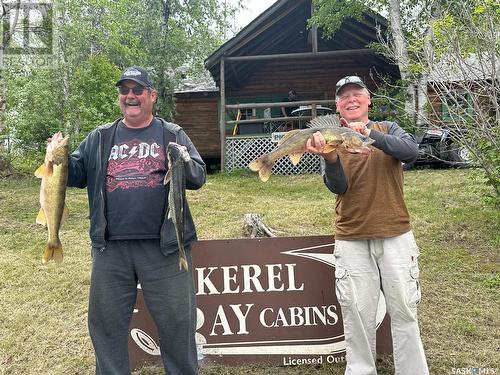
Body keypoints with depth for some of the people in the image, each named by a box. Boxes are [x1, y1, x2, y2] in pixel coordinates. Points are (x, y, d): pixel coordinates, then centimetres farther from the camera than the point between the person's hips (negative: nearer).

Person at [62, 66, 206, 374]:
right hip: (110, 248, 3)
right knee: (106, 322, 16)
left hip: (163, 246, -2)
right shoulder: (100, 138, 12)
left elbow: (199, 176, -1)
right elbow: (76, 175, 9)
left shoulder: (172, 135, 5)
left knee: (176, 322, 7)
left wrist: (182, 163, -22)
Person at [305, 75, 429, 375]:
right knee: (357, 313, 7)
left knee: (404, 309, 9)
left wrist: (370, 134, -30)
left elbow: (411, 152, -17)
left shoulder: (388, 129, 5)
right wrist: (329, 156, -28)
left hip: (396, 234, 0)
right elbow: (338, 187, -9)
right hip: (352, 239, 0)